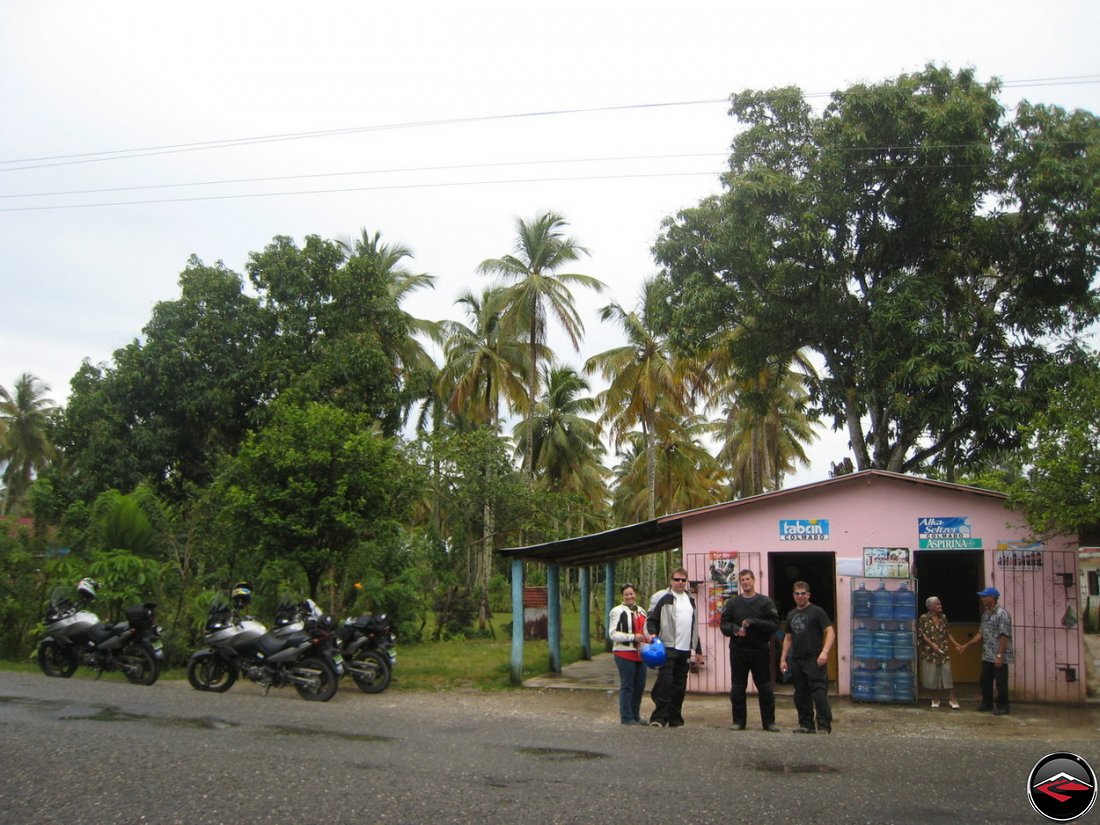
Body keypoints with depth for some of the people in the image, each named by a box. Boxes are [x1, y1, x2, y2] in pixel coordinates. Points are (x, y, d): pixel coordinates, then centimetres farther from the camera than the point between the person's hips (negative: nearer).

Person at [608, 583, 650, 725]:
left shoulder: (641, 611, 18)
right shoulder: (618, 611, -6)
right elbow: (613, 634, -12)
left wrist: (648, 638, 7)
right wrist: (633, 637, -17)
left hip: (640, 653, 7)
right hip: (624, 653, -7)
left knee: (640, 685, 10)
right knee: (627, 686, -4)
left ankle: (636, 716, 21)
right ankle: (626, 717, 4)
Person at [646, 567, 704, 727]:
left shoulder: (690, 600, 20)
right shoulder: (662, 598, 0)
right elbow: (651, 619, -4)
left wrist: (698, 650, 23)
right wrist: (652, 634, -23)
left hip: (685, 650, 6)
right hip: (667, 647, -6)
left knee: (680, 686, 8)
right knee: (665, 682, -13)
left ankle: (675, 719, 15)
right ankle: (659, 717, -9)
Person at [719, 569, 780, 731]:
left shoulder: (765, 602, 3)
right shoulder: (732, 603, 9)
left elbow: (775, 625, -5)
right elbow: (723, 624, 6)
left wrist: (755, 622, -18)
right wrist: (734, 628, -15)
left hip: (760, 651, -2)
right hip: (738, 651, 2)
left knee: (765, 687, 2)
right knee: (737, 687, 6)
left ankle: (769, 721, 10)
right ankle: (739, 720, 14)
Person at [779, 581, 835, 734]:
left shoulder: (817, 612, -2)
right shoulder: (791, 615, 17)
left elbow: (830, 632, -9)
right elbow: (788, 638, 23)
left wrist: (825, 652, -21)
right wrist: (783, 659, 17)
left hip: (814, 660, -7)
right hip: (796, 661, 7)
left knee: (819, 694, -11)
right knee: (800, 695, 10)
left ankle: (824, 726, -7)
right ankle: (806, 725, 19)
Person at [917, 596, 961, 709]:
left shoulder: (943, 617, 7)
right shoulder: (923, 618, -7)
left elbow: (948, 633, 12)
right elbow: (921, 634, -10)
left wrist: (956, 644, 2)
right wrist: (932, 643, -20)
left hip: (944, 651, 3)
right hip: (930, 652, -3)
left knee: (947, 674, -2)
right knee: (932, 675, 3)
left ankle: (953, 699, 2)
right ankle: (935, 699, 15)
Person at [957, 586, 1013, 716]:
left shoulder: (1002, 614, -14)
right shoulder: (986, 613, 12)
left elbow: (1004, 637, -18)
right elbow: (981, 633, 17)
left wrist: (1000, 655, -21)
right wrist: (966, 645, 14)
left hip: (999, 657, -8)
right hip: (987, 656, 8)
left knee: (1001, 682, 0)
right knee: (985, 681, 14)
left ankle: (1002, 706, 10)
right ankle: (987, 704, 26)